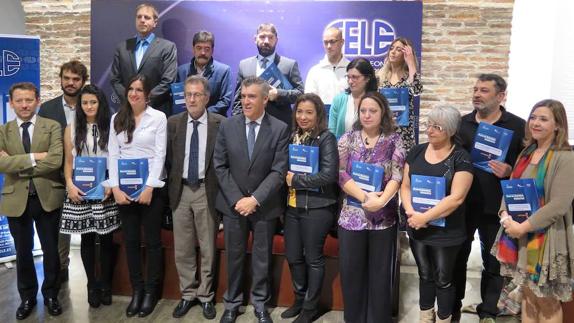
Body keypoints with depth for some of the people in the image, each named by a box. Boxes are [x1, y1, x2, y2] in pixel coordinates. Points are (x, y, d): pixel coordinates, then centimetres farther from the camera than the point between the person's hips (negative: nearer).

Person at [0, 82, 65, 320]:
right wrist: (33, 157, -20)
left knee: (51, 251, 9)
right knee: (23, 252, 14)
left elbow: (55, 160, -16)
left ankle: (51, 295, 28)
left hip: (47, 197, -1)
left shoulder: (52, 127, -2)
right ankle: (27, 297, 31)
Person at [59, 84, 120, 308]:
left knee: (106, 238, 3)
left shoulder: (110, 127, 4)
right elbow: (68, 162, 8)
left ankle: (106, 285, 17)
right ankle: (92, 285, 19)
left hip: (105, 189, -1)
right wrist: (70, 185, -8)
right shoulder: (72, 128, 7)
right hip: (80, 191, 1)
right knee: (86, 239, 6)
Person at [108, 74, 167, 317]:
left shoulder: (158, 118, -2)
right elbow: (113, 155, 4)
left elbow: (160, 155, -7)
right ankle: (136, 289, 21)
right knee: (131, 241, 9)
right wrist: (115, 188, -6)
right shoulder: (117, 119, 8)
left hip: (150, 187, -3)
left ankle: (151, 291, 17)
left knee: (152, 240, 4)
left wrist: (149, 188, -14)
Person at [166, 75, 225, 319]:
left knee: (207, 249, 8)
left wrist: (220, 190, -5)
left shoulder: (220, 124, -4)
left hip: (207, 191, -2)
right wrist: (172, 184, 3)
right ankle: (187, 295, 25)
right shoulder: (173, 123, 4)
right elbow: (168, 157, 9)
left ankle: (205, 296, 22)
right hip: (180, 191, 3)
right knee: (182, 249, 10)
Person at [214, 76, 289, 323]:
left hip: (264, 205, -1)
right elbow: (220, 166, -1)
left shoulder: (280, 129, -7)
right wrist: (236, 199, -10)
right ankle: (232, 303, 29)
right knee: (234, 256, 12)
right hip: (233, 204, 2)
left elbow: (279, 171, -10)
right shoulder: (227, 126, -1)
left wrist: (255, 199, -16)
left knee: (262, 257, 11)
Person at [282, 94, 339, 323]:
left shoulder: (326, 138, -10)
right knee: (293, 256, 14)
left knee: (313, 258, 7)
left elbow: (329, 175, -19)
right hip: (292, 206, 6)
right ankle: (299, 299, 34)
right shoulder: (292, 137, 8)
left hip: (317, 208, -6)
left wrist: (295, 179, -14)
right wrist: (286, 178, -4)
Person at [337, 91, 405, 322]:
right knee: (351, 271, 8)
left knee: (380, 272, 9)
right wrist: (365, 197, -17)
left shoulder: (393, 140, 1)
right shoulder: (348, 138, 3)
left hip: (383, 216, -1)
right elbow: (341, 174, -6)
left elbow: (397, 176, -7)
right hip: (352, 215, 1)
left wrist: (381, 200, -22)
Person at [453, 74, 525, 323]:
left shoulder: (517, 126, -3)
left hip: (496, 207, -2)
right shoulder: (461, 123, 6)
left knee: (493, 260, 10)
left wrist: (510, 171, -23)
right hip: (462, 203, 3)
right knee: (457, 256, 13)